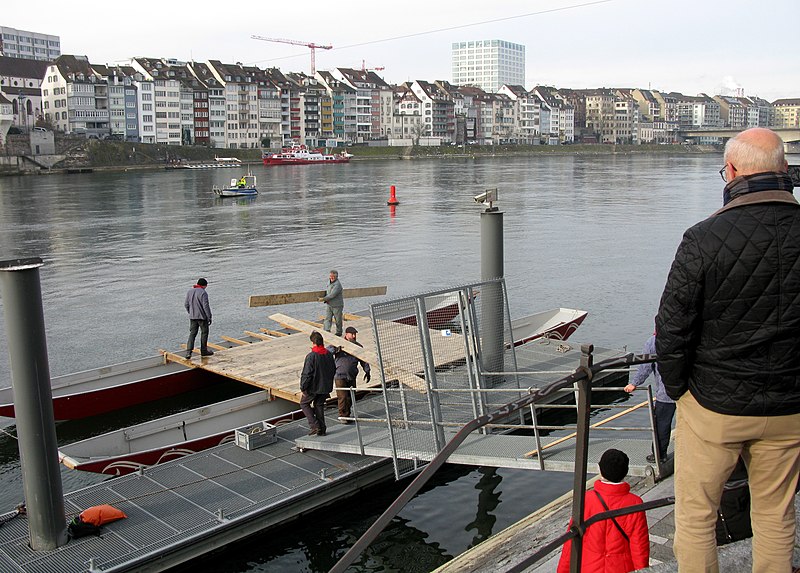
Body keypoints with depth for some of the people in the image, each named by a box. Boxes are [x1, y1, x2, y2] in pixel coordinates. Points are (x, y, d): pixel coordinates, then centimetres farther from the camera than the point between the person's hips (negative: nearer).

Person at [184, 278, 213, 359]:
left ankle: (188, 351, -6)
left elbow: (186, 304, 11)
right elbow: (206, 306, -17)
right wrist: (209, 317, -10)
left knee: (192, 333, 7)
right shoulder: (203, 293, -15)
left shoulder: (190, 291, 6)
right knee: (204, 332, 11)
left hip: (192, 316, 5)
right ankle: (204, 351, 19)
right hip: (202, 316, -5)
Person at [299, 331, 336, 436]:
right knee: (319, 405, 19)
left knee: (304, 403, 13)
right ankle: (321, 429, 18)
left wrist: (303, 388, -9)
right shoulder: (329, 354, 1)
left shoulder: (311, 356, -21)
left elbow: (306, 374, -19)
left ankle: (315, 426, 1)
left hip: (313, 387, -6)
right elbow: (333, 370, 12)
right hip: (326, 387, 6)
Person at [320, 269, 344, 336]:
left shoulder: (337, 284, -20)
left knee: (338, 320, 7)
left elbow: (332, 295, -26)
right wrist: (326, 300, 6)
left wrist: (323, 299, -19)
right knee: (327, 318, -5)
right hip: (328, 304, 7)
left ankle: (339, 332, 22)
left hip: (337, 305, -7)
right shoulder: (329, 282, 8)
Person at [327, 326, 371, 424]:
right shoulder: (339, 344, -5)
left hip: (352, 377, 4)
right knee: (343, 397, -7)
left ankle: (347, 415, 25)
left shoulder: (358, 346, 8)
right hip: (340, 376, -4)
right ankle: (343, 415, 7)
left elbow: (363, 360, 15)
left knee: (350, 397, 9)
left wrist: (367, 371, 8)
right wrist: (336, 349, -29)